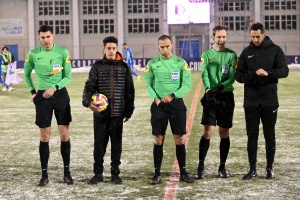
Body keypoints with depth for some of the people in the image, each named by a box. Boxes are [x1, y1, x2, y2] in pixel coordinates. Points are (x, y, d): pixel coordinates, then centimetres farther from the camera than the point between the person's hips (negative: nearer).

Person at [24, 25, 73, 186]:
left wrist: (54, 87, -15)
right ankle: (44, 174, 10)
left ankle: (67, 171, 13)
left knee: (64, 135, 1)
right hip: (42, 96, 0)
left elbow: (68, 76, -2)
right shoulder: (33, 54, -2)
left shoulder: (62, 52, -5)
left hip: (60, 94, 0)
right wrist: (32, 91, 7)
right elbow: (26, 74, 14)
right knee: (44, 136, 2)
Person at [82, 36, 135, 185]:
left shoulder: (124, 67, 5)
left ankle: (115, 173, 17)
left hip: (118, 113, 0)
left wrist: (129, 111, 6)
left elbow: (129, 90, 8)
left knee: (116, 144, 6)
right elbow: (89, 86, -3)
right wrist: (88, 101, -23)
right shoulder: (97, 67, 4)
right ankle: (98, 173, 15)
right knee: (99, 143, 4)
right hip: (100, 113, 0)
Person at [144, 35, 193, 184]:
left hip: (176, 103, 0)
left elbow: (187, 85, -2)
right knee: (158, 140, 2)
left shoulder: (181, 63, -1)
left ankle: (183, 173, 11)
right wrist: (156, 98, -9)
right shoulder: (152, 63, 2)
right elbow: (148, 84, 6)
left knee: (179, 139, 2)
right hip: (159, 104, 1)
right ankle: (157, 174, 7)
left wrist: (172, 96, -14)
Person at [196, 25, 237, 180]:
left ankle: (222, 167, 15)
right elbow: (204, 73, -6)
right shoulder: (207, 55, 7)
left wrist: (220, 87, -22)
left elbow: (233, 76, -4)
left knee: (224, 133, 6)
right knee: (208, 131, -9)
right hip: (210, 97, -1)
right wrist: (208, 88, -25)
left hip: (226, 96, 1)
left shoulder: (231, 55, 6)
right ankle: (201, 166, -3)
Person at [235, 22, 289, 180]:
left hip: (270, 100, -1)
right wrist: (253, 75, -18)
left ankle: (269, 168, 14)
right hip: (251, 101, 1)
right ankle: (252, 169, 13)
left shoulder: (275, 50, 1)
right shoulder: (247, 52, 5)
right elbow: (238, 75, 2)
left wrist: (268, 72, -25)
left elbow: (284, 71, -7)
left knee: (269, 135, 5)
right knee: (252, 135, 5)